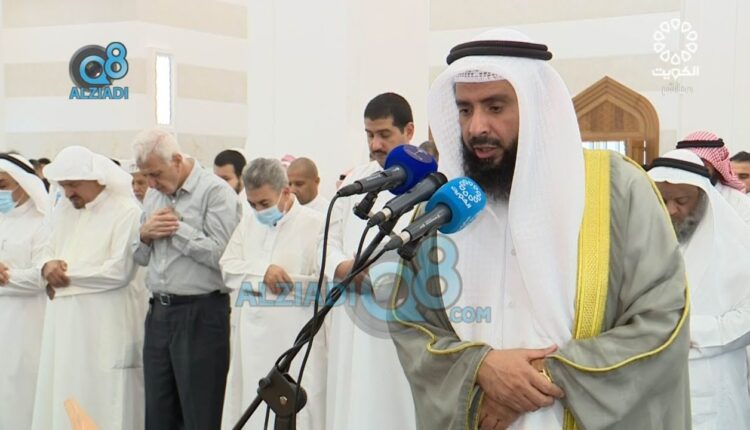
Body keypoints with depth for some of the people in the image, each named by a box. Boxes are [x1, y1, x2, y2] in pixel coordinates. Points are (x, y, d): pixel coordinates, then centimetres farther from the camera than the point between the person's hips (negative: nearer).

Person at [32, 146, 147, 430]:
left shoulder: (126, 211, -10)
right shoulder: (64, 208, 14)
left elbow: (119, 271, -18)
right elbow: (49, 250, 19)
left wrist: (66, 275, -8)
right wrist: (48, 266, -6)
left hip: (105, 322, -7)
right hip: (64, 318, 7)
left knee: (103, 402, -2)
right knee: (61, 397, 9)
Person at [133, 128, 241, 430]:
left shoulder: (215, 191, -8)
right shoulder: (154, 195, 15)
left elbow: (219, 253, -20)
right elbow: (141, 258, 21)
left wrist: (177, 227, -10)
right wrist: (145, 236, 0)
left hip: (200, 314, -7)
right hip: (159, 311, 7)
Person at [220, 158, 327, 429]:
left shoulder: (314, 223, -4)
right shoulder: (249, 222, 15)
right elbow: (228, 267, 7)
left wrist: (283, 283, -14)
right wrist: (262, 270, -9)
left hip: (296, 338, -5)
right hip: (253, 335, 5)